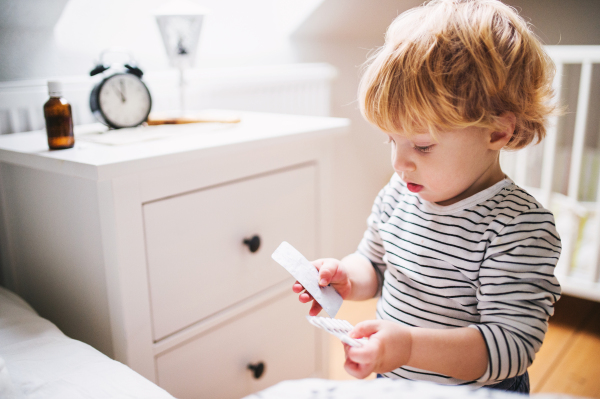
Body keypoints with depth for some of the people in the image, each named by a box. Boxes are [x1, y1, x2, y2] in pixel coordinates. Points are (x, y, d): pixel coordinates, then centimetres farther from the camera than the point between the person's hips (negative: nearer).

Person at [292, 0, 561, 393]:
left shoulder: (521, 226, -26)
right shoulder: (399, 193, -8)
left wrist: (411, 346, -40)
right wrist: (345, 278, -16)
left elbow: (515, 345, -28)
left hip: (475, 391, -5)